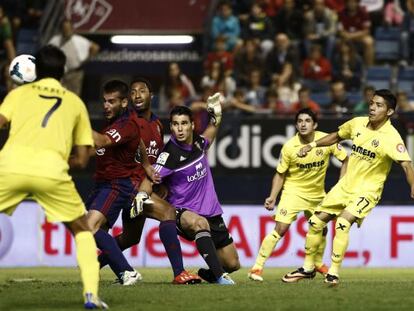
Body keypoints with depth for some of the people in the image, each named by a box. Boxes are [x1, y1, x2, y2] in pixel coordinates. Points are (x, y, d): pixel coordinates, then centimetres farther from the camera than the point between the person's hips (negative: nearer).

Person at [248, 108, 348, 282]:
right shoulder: (289, 147, -17)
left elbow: (345, 160, 0)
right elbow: (280, 174, -5)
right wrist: (272, 197, -15)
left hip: (317, 194, 3)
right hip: (293, 191, -3)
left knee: (321, 229, 14)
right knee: (280, 229, -16)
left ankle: (318, 263, 43)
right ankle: (257, 268, -13)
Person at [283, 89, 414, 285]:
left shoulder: (391, 137, -20)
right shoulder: (358, 123, -1)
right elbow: (336, 136, 19)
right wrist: (312, 145, 14)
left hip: (367, 190, -6)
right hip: (345, 185, 6)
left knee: (342, 224, -27)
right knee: (316, 222, 7)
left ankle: (334, 273, -17)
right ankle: (308, 268, 25)